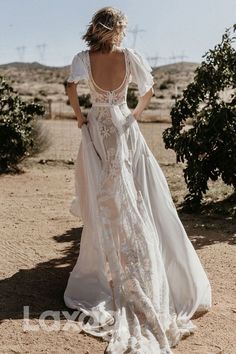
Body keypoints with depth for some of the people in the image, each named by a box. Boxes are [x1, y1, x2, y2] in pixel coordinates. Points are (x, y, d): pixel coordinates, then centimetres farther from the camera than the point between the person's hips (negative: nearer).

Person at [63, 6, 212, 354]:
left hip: (97, 129, 1)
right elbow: (148, 91, -5)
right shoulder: (130, 56, -7)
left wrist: (79, 115, -6)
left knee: (102, 203, 9)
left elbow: (71, 86, -20)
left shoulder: (83, 58, -5)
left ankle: (105, 268, 18)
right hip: (124, 128, -1)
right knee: (136, 199, 6)